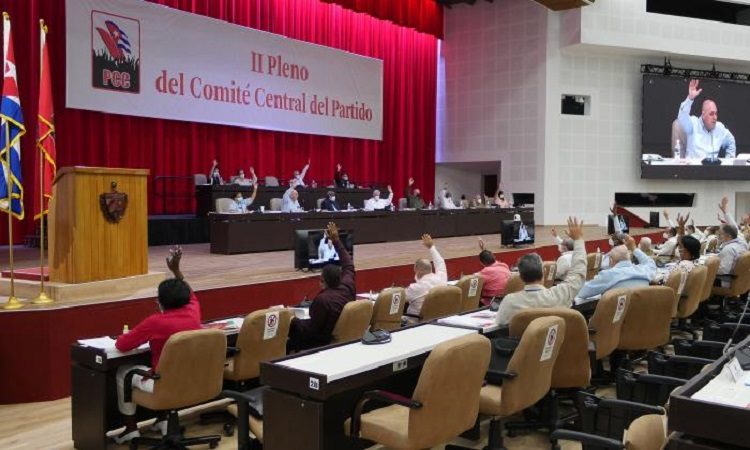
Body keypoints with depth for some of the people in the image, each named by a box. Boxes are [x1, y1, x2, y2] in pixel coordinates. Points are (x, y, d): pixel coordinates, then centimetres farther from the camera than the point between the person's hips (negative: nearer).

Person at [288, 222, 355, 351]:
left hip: (326, 341, -8)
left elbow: (312, 328, -20)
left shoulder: (322, 299, -29)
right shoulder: (348, 286, -9)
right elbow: (349, 265, 9)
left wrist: (293, 320, -5)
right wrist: (336, 240, 13)